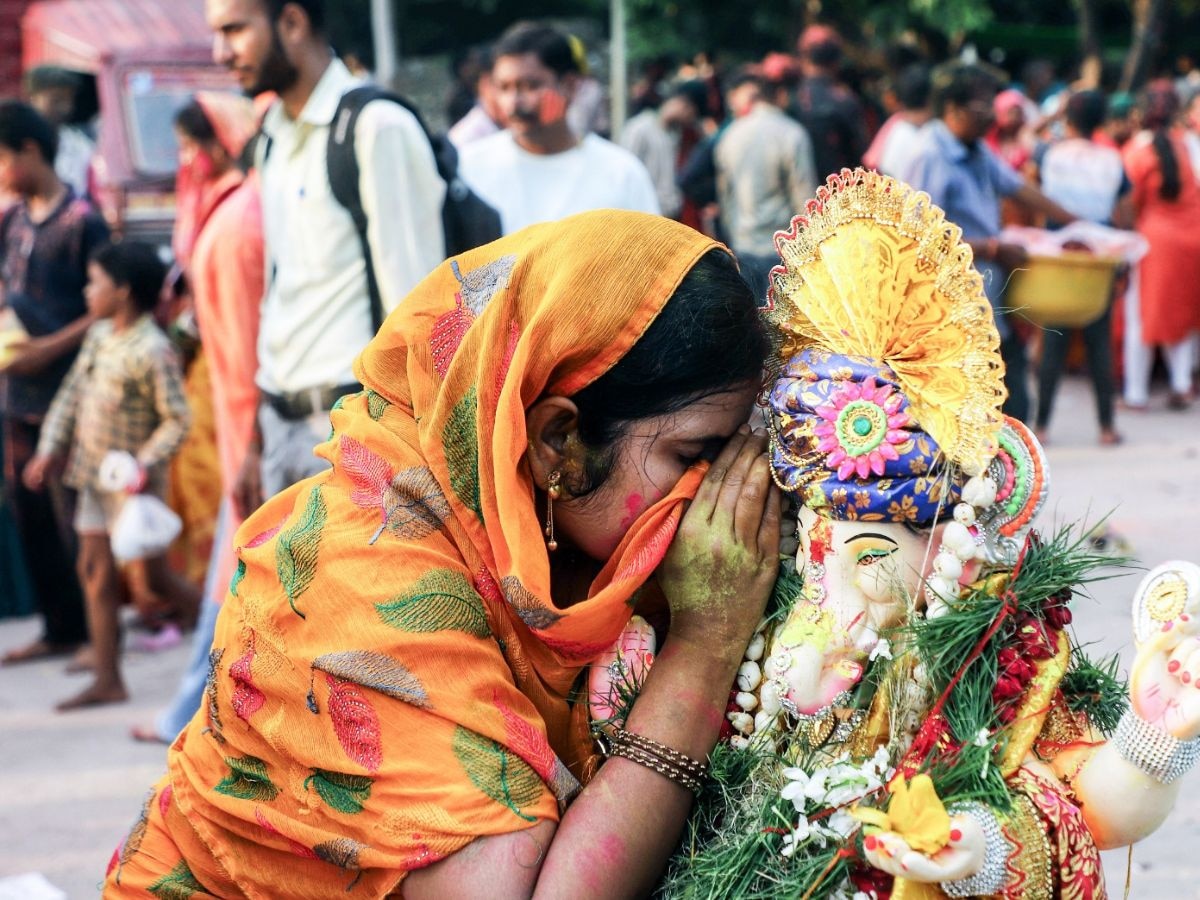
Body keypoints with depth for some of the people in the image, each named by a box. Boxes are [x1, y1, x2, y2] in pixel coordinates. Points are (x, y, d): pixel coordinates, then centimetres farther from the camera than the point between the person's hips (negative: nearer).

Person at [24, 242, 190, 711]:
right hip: (94, 474, 8)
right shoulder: (98, 334, 6)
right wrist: (49, 450, 7)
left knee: (154, 576, -3)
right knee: (95, 570, 7)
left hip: (133, 480, -8)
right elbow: (71, 394, 12)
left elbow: (177, 418, -20)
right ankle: (107, 680, 12)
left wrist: (145, 464, -28)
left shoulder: (153, 350, -19)